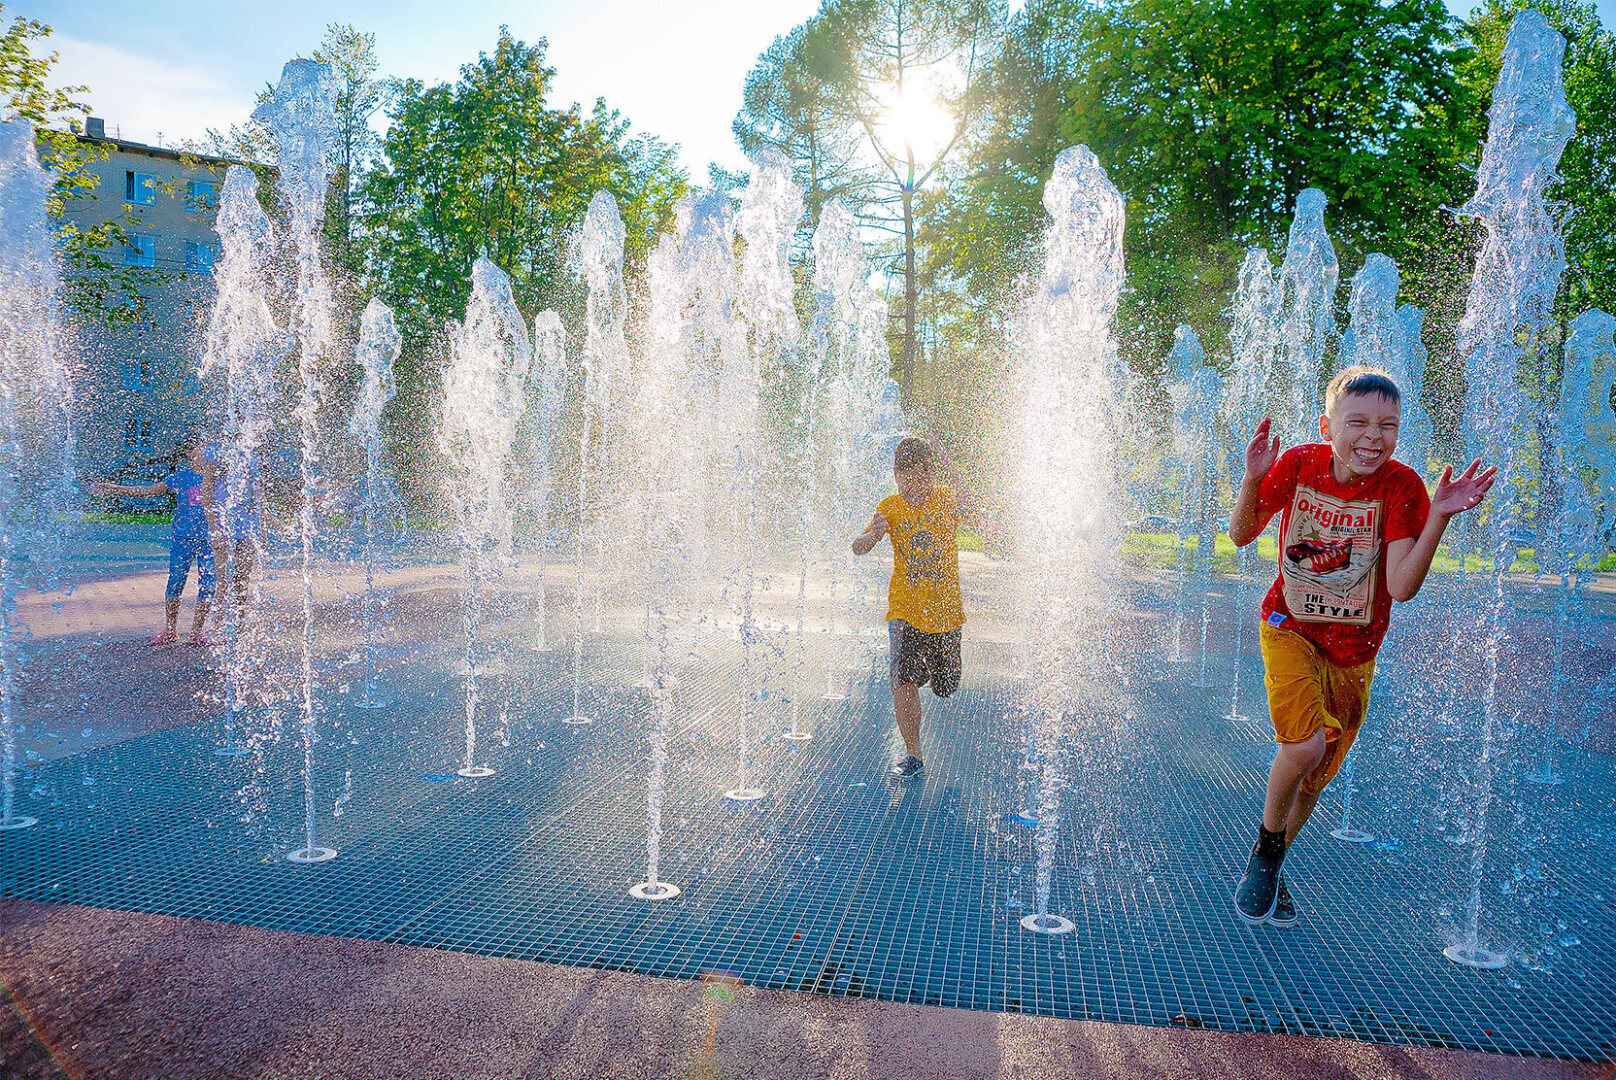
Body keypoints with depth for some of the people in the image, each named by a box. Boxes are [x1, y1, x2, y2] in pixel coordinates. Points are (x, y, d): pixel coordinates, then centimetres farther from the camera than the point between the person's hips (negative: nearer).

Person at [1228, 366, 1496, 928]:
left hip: (1353, 648, 2)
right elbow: (1241, 537, -4)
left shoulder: (1401, 486, -16)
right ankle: (1265, 850, 5)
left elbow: (1402, 587, -22)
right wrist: (1253, 479, -21)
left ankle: (1270, 869, 36)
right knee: (1306, 745, -24)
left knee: (1317, 776, 11)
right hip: (1290, 628, -1)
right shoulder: (1298, 464, -14)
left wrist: (1438, 518, -34)